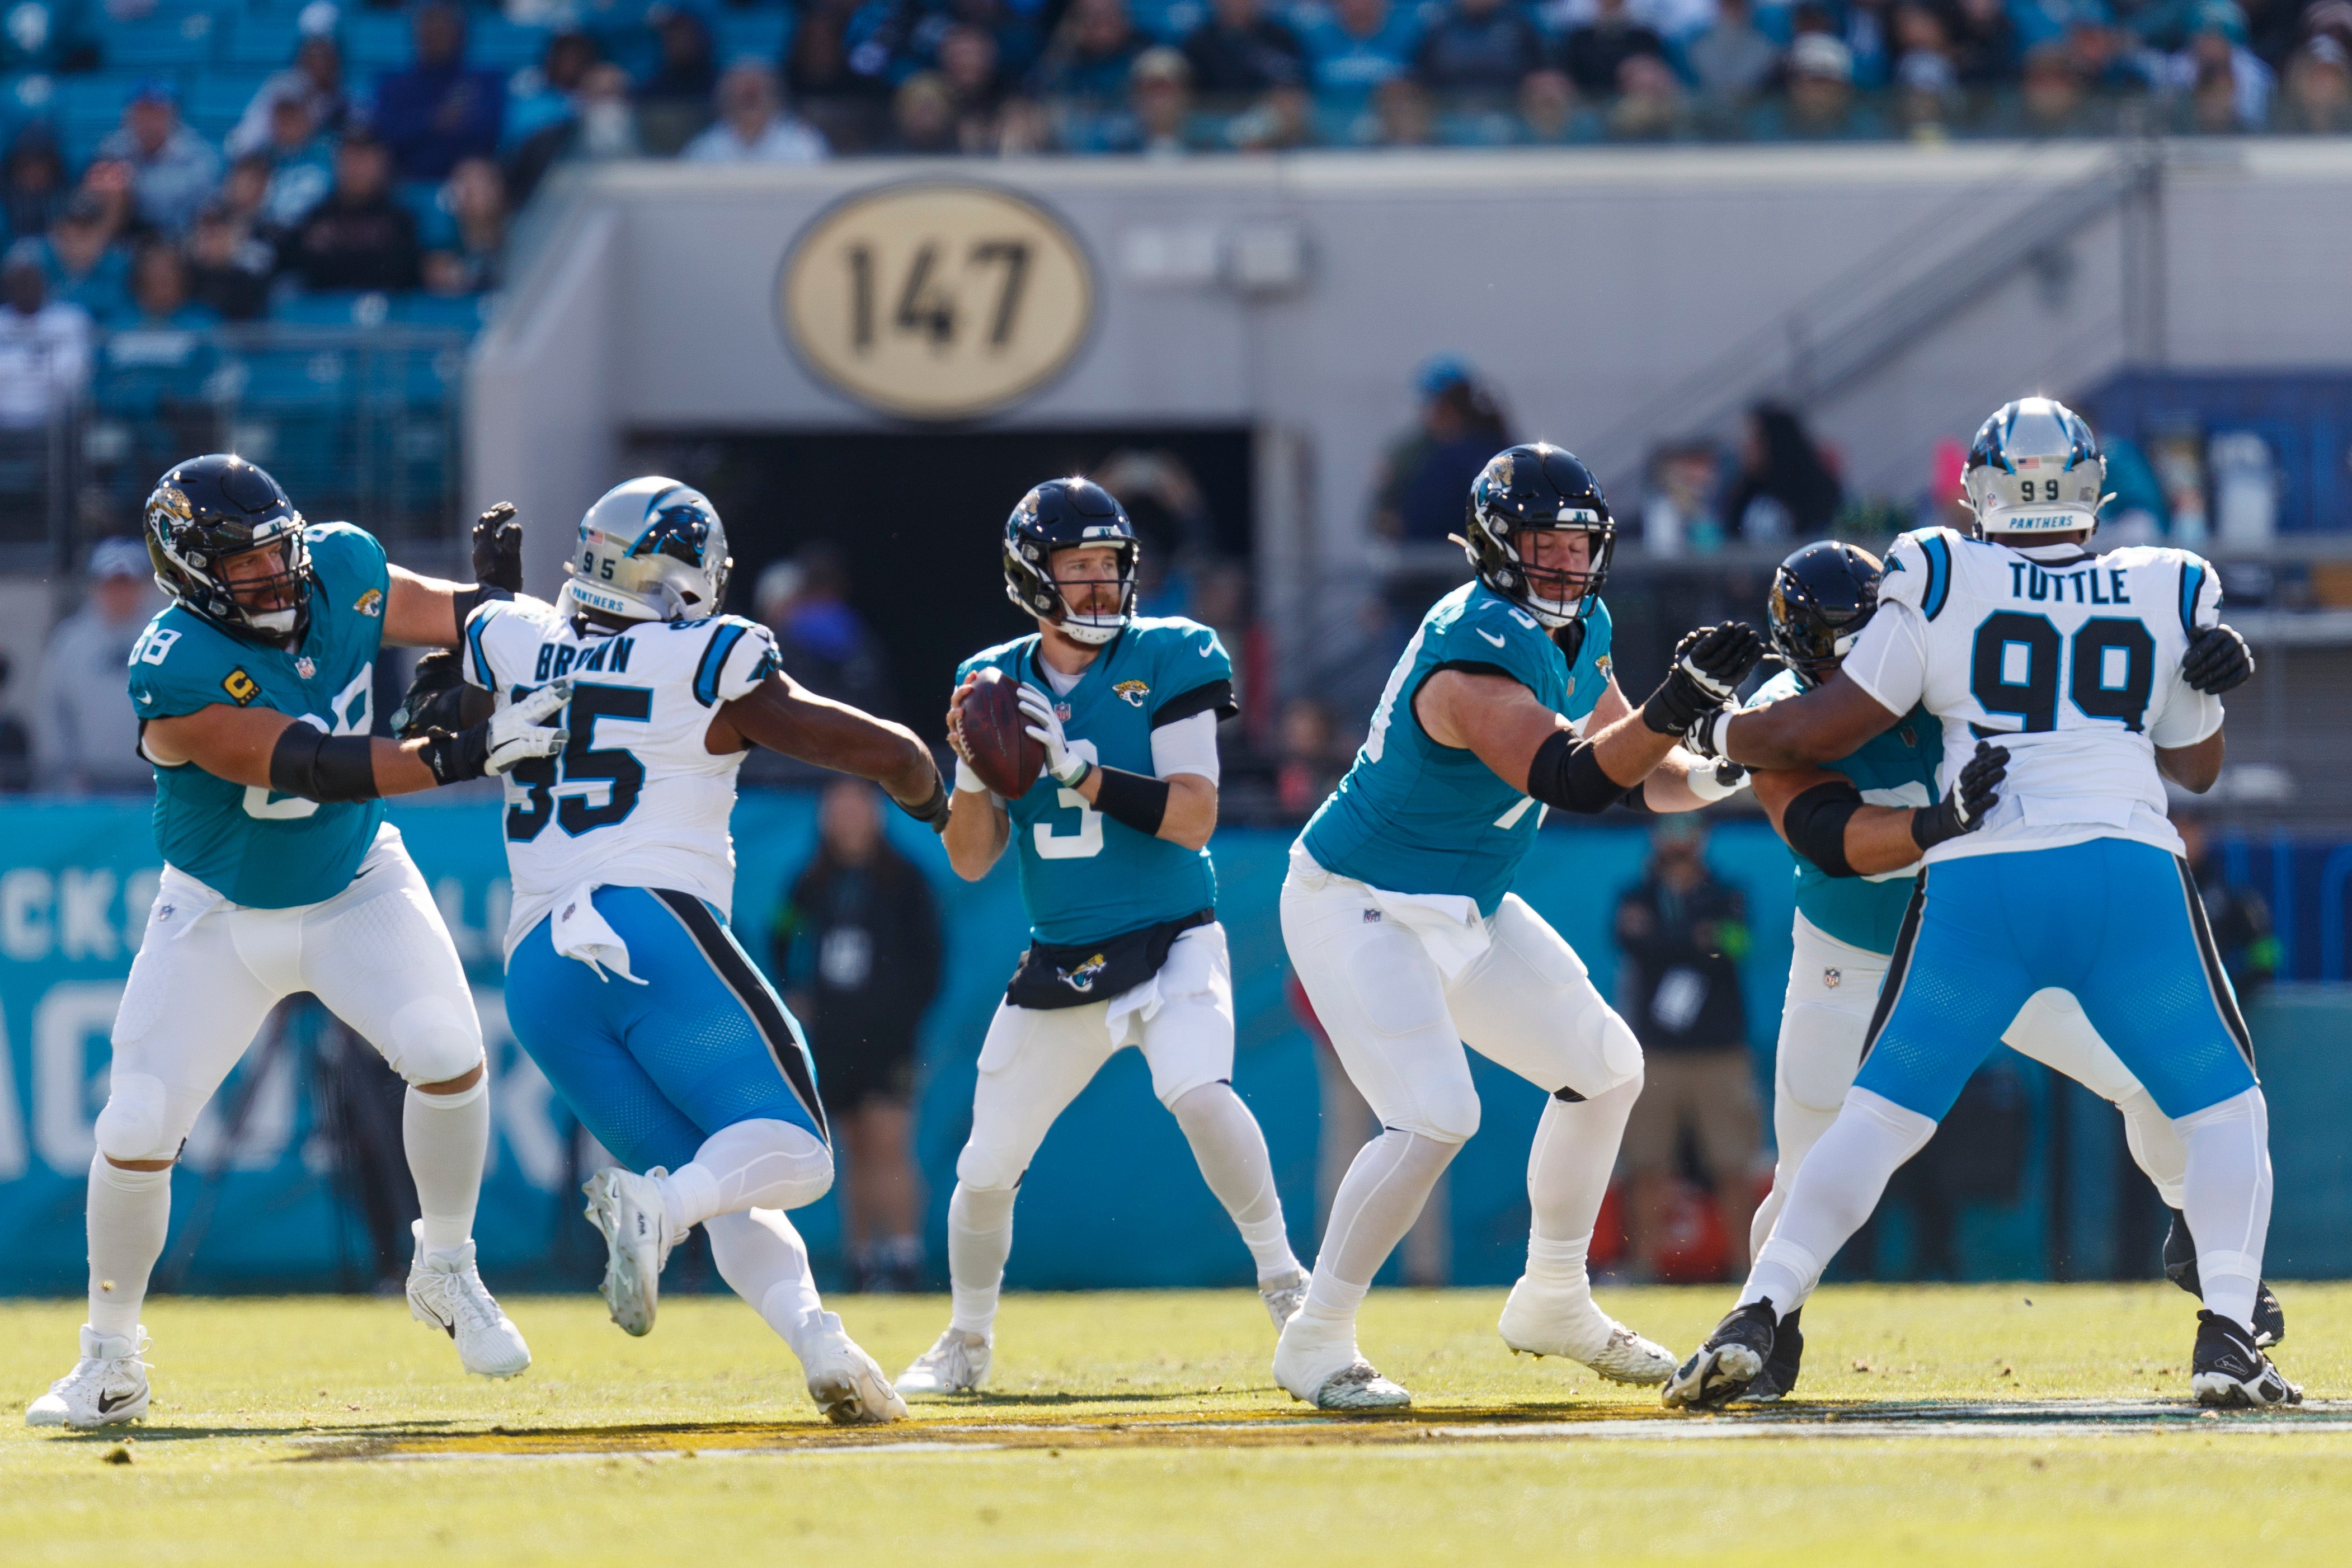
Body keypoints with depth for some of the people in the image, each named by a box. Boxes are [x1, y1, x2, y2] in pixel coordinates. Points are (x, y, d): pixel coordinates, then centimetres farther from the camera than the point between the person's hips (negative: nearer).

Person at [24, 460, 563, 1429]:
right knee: (137, 1128, -6)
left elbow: (461, 621, -2)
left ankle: (446, 1274, 3)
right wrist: (462, 756, -42)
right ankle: (109, 1363, 14)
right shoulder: (173, 677, -30)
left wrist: (497, 597, -26)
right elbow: (312, 767, -36)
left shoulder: (342, 570, -13)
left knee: (446, 1050, -21)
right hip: (221, 914, -3)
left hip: (357, 889, 3)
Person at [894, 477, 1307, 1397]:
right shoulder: (996, 683, 4)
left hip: (1170, 944, -4)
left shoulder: (1165, 662, -7)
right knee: (985, 1170, 4)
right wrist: (972, 768, -15)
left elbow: (1193, 819, -16)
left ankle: (1284, 1281, -17)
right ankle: (966, 1344, 27)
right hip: (1059, 967, 4)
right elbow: (972, 861, 3)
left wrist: (1076, 766, -25)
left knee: (1198, 1094, -31)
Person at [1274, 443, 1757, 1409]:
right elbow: (1572, 779, -40)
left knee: (1606, 1067, 13)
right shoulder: (1474, 654, -29)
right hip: (1359, 908, -10)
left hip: (1466, 913, 10)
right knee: (1436, 1116, -23)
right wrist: (1675, 705, -51)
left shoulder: (1576, 631, 2)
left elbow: (1640, 779, 8)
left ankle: (1553, 1303, 28)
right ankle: (1315, 1346, -10)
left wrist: (1728, 771, -10)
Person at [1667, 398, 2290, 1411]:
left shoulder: (1942, 583, 8)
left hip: (1975, 881, 0)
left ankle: (1756, 1318, -1)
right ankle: (2227, 1336, -7)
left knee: (1879, 1115, 11)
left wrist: (1718, 733, 24)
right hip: (2129, 871, 0)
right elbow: (2194, 765, 25)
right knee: (2223, 1108, 12)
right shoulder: (2166, 593, 14)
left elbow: (1825, 730, 10)